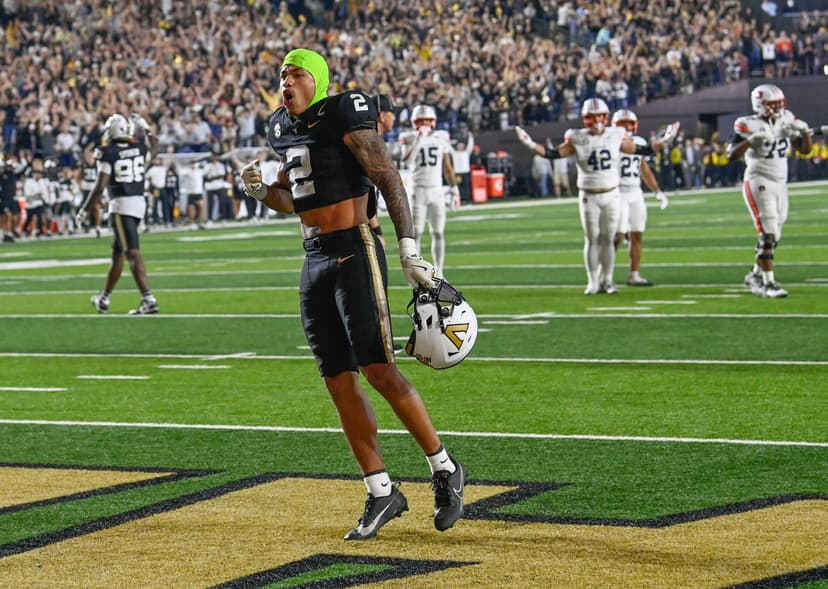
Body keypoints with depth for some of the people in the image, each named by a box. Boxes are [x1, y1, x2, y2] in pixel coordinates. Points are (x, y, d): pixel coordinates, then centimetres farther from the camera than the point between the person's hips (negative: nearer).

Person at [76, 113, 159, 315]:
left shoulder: (108, 153, -10)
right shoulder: (140, 148, 6)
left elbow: (99, 187, -13)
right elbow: (153, 151, 32)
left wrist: (85, 210, -5)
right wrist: (147, 130, 42)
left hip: (121, 204, -6)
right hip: (139, 202, 6)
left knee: (132, 253, -11)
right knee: (118, 252, 17)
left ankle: (149, 300, -21)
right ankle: (104, 298, 28)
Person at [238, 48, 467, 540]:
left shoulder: (345, 119, -8)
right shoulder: (285, 131, 15)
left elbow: (391, 181, -12)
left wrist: (410, 251, -19)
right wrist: (261, 190, 5)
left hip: (353, 253, -8)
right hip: (314, 260, 8)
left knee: (379, 370, -12)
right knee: (340, 382, 4)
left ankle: (445, 469, 2)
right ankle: (382, 492, 10)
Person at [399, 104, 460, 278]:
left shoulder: (441, 138, 8)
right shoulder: (410, 139, -3)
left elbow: (447, 168, 14)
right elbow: (406, 160, -23)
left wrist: (454, 191, 12)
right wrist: (419, 138, -23)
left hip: (436, 190, 3)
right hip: (418, 190, -3)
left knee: (438, 233, 3)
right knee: (416, 232, -3)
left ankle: (438, 272, 8)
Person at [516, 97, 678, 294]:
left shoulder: (616, 137, 1)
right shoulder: (578, 140, -3)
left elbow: (640, 151, 9)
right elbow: (554, 154, -3)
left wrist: (662, 141, 4)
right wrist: (531, 145, -13)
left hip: (612, 195, 1)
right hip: (589, 197, -1)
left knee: (608, 239, 3)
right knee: (592, 239, 2)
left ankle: (607, 281, 10)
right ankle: (593, 283, 8)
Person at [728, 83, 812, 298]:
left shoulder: (786, 121, 8)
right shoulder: (750, 125, -10)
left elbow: (805, 149, 12)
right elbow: (732, 154, -18)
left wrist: (805, 131, -5)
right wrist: (751, 139, -31)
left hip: (780, 184, 7)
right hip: (759, 183, -7)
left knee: (774, 236, 13)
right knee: (768, 234, -13)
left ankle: (755, 275, 30)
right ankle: (768, 283, -9)